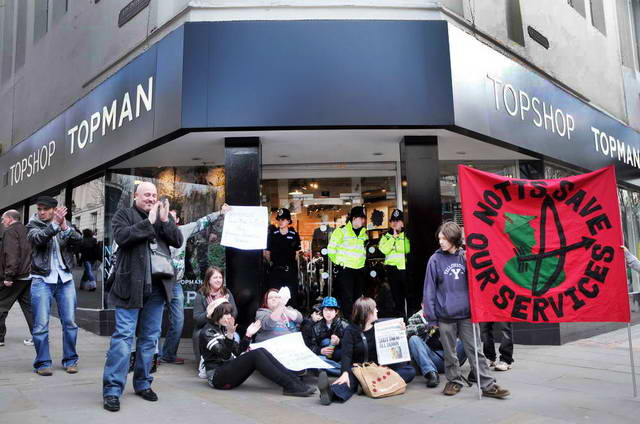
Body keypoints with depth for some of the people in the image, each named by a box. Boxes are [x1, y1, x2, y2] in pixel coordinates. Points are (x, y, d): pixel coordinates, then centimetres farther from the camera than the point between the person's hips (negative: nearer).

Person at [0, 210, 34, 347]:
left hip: (14, 278, -8)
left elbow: (11, 255, -20)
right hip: (28, 276, 8)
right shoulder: (25, 231, 17)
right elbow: (30, 253, 21)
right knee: (28, 306, 9)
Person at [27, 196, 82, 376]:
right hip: (42, 280, -2)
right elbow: (38, 238, -18)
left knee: (70, 321, 4)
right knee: (41, 324, -1)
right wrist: (55, 225, -33)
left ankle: (70, 360, 15)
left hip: (65, 279, 2)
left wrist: (65, 227, -24)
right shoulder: (33, 225, 3)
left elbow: (78, 240, -6)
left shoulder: (65, 224, 10)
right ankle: (43, 363, 10)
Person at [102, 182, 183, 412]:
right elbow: (121, 237, -14)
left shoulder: (164, 215, 16)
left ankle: (143, 383, 21)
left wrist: (165, 221, -7)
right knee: (123, 335, -7)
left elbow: (178, 241, 6)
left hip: (157, 285, 5)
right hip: (131, 284, -4)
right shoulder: (123, 214, 4)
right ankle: (112, 389, -2)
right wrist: (148, 222, -15)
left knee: (150, 337, 10)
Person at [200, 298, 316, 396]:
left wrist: (248, 335, 3)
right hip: (217, 377, -8)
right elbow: (225, 355, -21)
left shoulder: (223, 329, 18)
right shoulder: (207, 332, -8)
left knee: (261, 351, -15)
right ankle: (290, 387, -32)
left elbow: (237, 352, 14)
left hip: (230, 371, 8)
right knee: (256, 355, -27)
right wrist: (230, 334, -34)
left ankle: (296, 382, -25)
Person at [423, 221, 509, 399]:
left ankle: (488, 385, 12)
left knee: (475, 350, 5)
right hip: (445, 317, -1)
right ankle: (454, 381, 29)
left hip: (467, 313, 1)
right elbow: (429, 290, -2)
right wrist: (431, 316, -3)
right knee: (449, 353, 12)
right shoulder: (435, 260, -4)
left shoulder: (466, 257, 1)